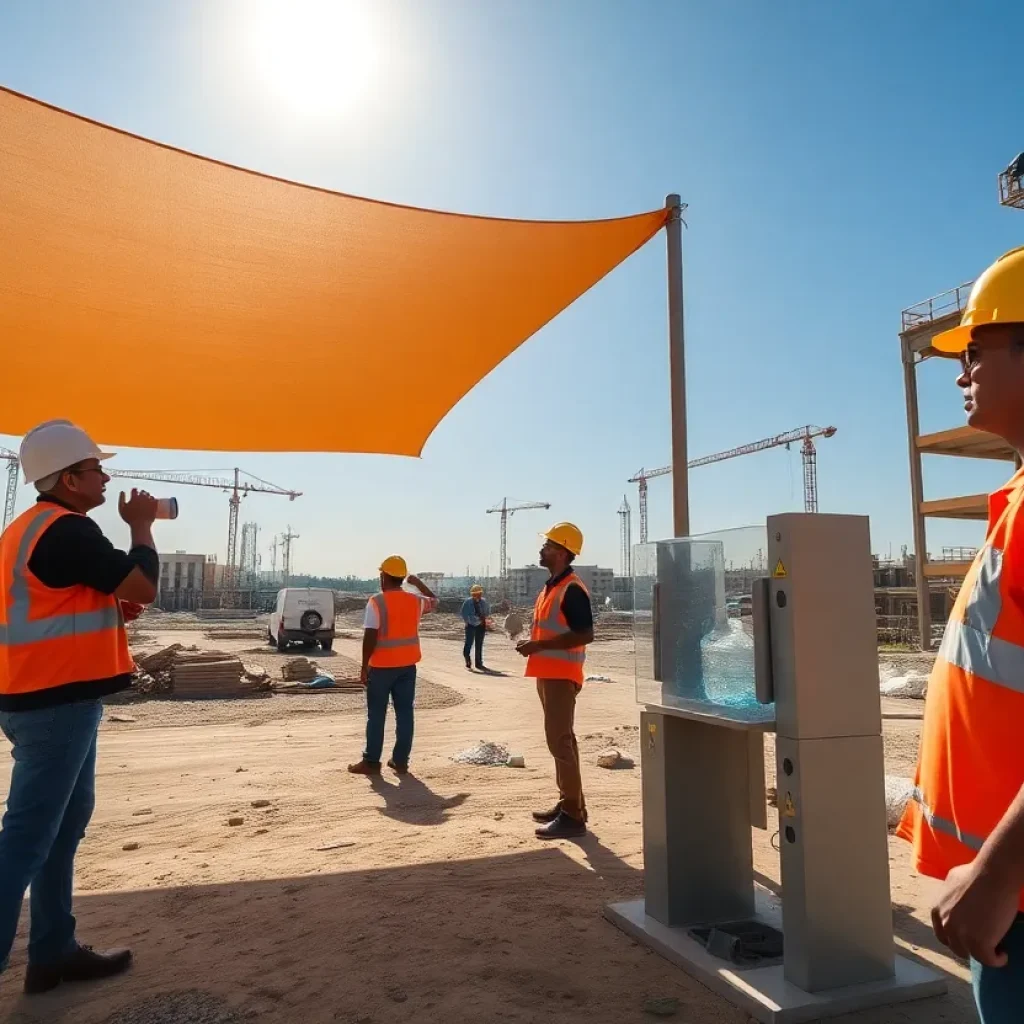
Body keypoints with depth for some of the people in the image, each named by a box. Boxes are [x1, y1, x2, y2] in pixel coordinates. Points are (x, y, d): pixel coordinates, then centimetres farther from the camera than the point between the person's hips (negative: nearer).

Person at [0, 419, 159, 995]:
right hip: (57, 702, -10)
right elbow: (144, 587, -17)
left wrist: (111, 607, 8)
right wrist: (142, 524, -4)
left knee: (64, 825, 16)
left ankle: (54, 952, 25)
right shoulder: (68, 530, -17)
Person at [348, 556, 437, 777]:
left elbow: (370, 637, -16)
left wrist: (364, 666, -9)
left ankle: (371, 762, 8)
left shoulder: (376, 602, -13)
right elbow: (434, 601, 25)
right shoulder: (415, 601, 3)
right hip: (408, 665, 4)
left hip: (382, 666, -4)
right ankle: (400, 761, 13)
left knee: (376, 714, 4)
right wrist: (418, 583, 31)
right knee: (404, 713, 9)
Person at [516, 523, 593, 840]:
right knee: (560, 740, 15)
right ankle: (568, 804, 24)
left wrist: (538, 645, -22)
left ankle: (573, 815, -2)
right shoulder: (551, 586, 14)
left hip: (561, 675, -10)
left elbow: (585, 635, -23)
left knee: (559, 741, -8)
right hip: (548, 673, 10)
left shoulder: (572, 589, -17)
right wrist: (532, 644, 7)